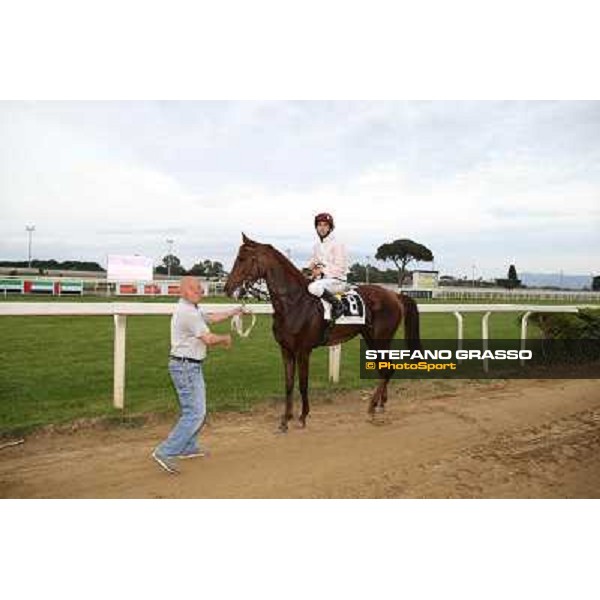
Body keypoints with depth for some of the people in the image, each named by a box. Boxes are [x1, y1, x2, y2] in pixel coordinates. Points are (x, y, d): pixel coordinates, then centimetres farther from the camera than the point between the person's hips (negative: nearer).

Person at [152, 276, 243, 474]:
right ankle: (165, 452, -8)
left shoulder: (191, 309, 13)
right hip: (186, 367, -11)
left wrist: (235, 311, 22)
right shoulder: (188, 313, -20)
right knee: (195, 414, -10)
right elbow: (208, 339, -20)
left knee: (194, 409, 21)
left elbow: (212, 317, 25)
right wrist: (226, 338, -1)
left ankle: (188, 447, 32)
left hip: (190, 366, 11)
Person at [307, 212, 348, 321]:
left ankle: (338, 305, -19)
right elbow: (313, 261, 22)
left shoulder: (337, 245, -9)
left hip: (337, 280, -8)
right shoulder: (317, 246, 14)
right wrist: (312, 266, -2)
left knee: (314, 287, -35)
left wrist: (322, 270, -17)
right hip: (321, 279, 8)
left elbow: (341, 268, -13)